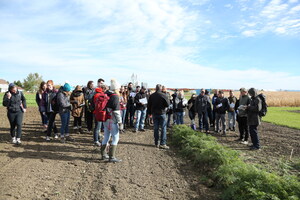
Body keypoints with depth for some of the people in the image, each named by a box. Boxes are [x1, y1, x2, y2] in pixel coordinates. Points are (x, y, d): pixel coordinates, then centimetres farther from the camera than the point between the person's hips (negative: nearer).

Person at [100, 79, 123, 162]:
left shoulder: (106, 95, 9)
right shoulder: (115, 97, -16)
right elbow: (116, 111, -19)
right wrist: (120, 123, -14)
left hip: (105, 119, 9)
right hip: (112, 121, -8)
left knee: (106, 137, 17)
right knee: (115, 138, 0)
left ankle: (103, 154, 27)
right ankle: (112, 157, 2)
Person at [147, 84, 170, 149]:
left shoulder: (151, 96, 3)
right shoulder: (163, 95, -11)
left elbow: (149, 105, 8)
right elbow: (167, 104, -10)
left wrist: (150, 113, 17)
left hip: (154, 114, 4)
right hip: (161, 113, -4)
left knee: (156, 128, 10)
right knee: (163, 128, 0)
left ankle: (156, 143, 14)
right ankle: (162, 143, -3)